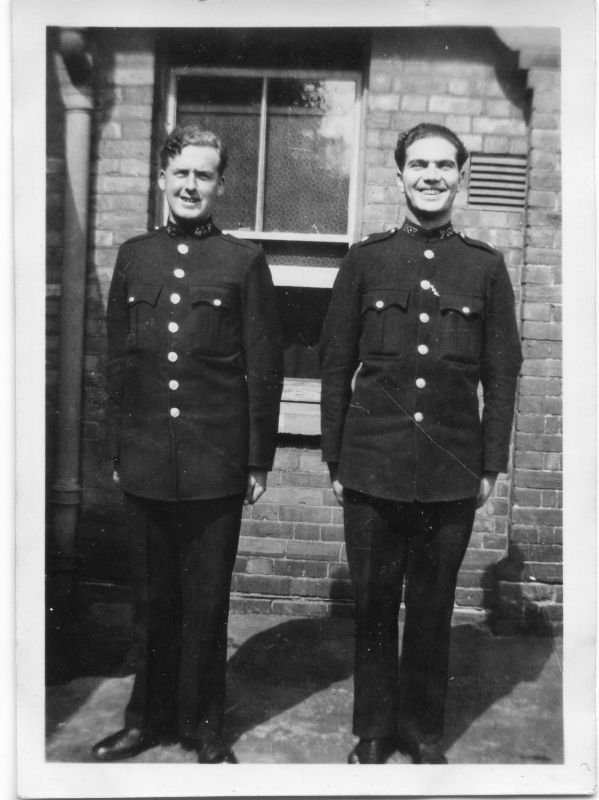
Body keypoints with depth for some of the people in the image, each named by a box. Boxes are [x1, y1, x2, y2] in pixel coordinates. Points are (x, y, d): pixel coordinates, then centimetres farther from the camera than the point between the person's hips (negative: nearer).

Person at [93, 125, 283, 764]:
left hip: (216, 465, -3)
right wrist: (118, 450, 8)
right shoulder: (133, 256, 10)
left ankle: (203, 726, 28)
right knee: (152, 599, 15)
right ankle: (148, 718, 34)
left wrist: (259, 460, -3)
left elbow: (264, 369, -2)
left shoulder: (244, 261, 0)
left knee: (206, 603, 9)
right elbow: (117, 363, 11)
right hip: (145, 464, 3)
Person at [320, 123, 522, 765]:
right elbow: (336, 365, 4)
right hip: (372, 466, 0)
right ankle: (373, 731, 30)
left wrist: (491, 464, 2)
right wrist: (334, 458, 2)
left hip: (453, 473, 1)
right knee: (373, 604, 10)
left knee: (432, 608, 12)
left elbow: (502, 375, 6)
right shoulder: (365, 259, 5)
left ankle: (424, 732, 33)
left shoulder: (486, 267, 6)